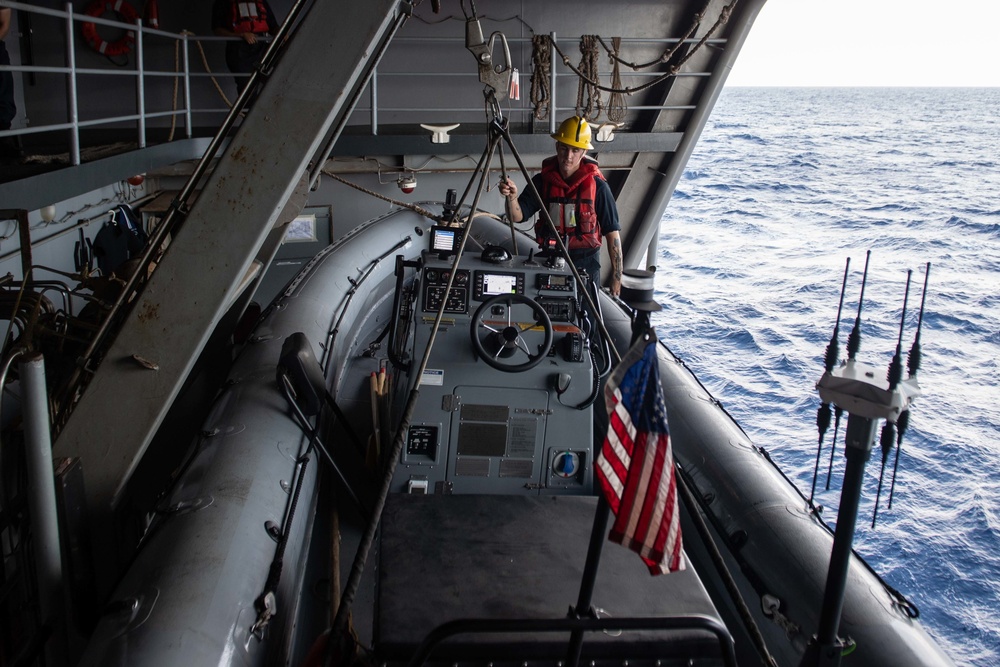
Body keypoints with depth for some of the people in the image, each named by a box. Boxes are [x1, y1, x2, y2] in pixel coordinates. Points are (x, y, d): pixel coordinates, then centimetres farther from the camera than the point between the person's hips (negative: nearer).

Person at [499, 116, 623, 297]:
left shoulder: (597, 185, -10)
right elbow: (517, 216, -7)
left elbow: (613, 232, -7)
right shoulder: (542, 180, -2)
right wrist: (511, 197, -30)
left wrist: (616, 278, -9)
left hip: (585, 263, -2)